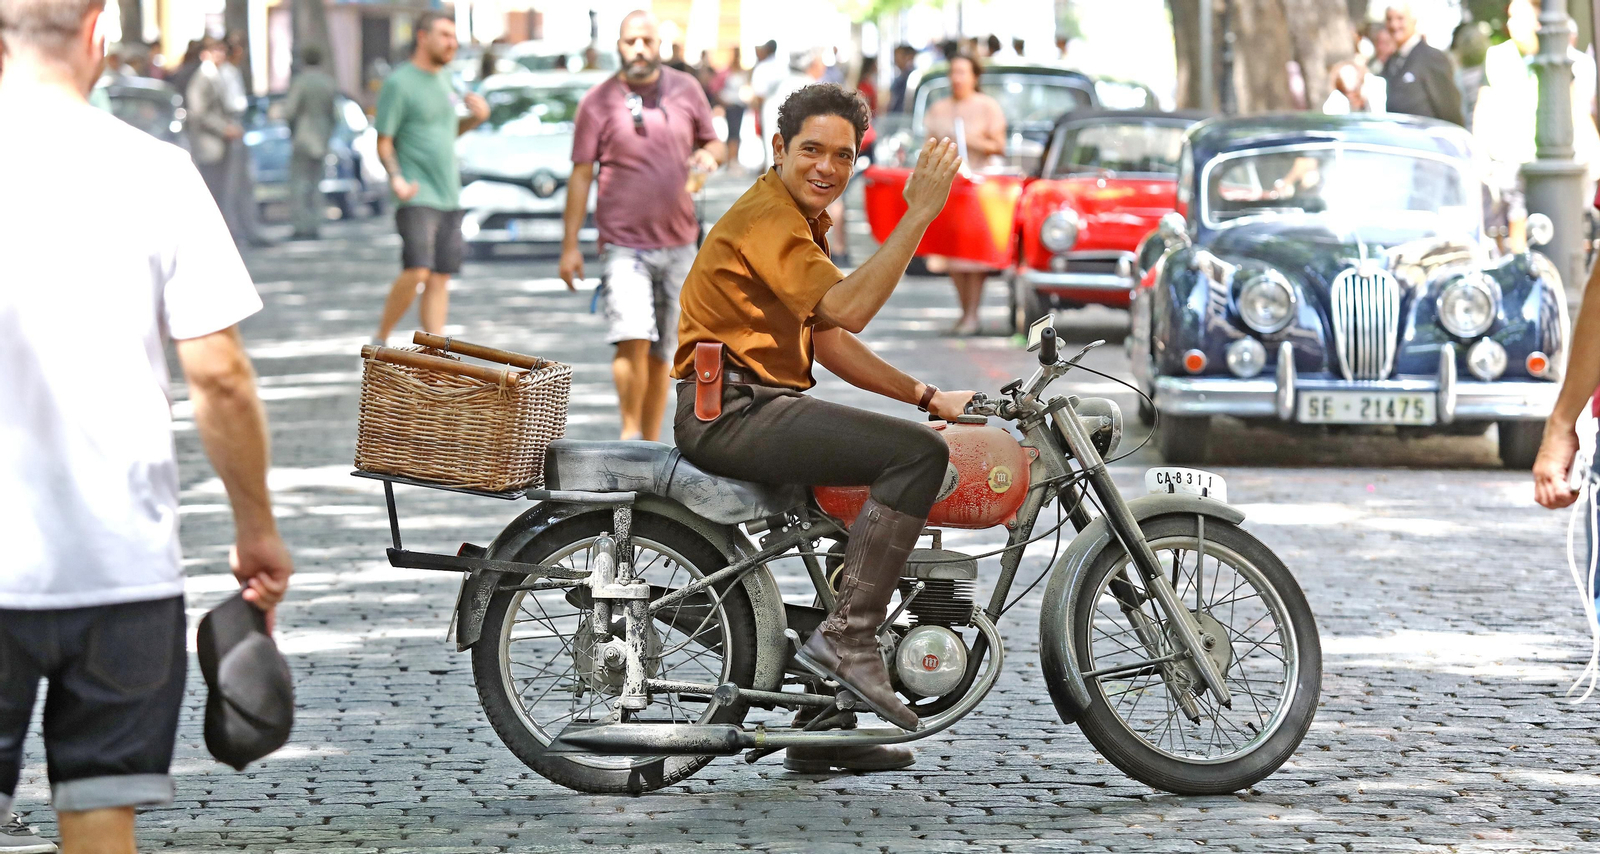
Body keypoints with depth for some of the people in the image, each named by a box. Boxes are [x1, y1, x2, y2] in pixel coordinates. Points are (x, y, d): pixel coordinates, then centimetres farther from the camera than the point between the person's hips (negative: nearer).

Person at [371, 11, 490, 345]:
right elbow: (383, 142, -8)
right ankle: (380, 340, -3)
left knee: (440, 279, 4)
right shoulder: (399, 83, -7)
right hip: (416, 196, -7)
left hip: (449, 196, 7)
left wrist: (476, 118, 8)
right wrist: (396, 178, -24)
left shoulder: (443, 76, 15)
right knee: (417, 271, -20)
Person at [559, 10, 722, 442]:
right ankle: (630, 431, -5)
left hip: (678, 244, 3)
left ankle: (650, 445, 17)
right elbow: (581, 175, -1)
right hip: (623, 243, -3)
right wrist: (570, 245, -4)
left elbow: (713, 142, 18)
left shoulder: (686, 89, 6)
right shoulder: (598, 101, -3)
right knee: (633, 339, -20)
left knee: (661, 355, 8)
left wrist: (709, 155, -8)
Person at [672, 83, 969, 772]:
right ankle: (848, 636, -22)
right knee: (919, 454, -22)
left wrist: (927, 396, 15)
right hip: (732, 410, -11)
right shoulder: (766, 214, -11)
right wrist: (919, 213, -25)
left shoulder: (801, 222, 23)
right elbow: (848, 309, -26)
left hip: (755, 411, 11)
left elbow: (830, 344, 24)